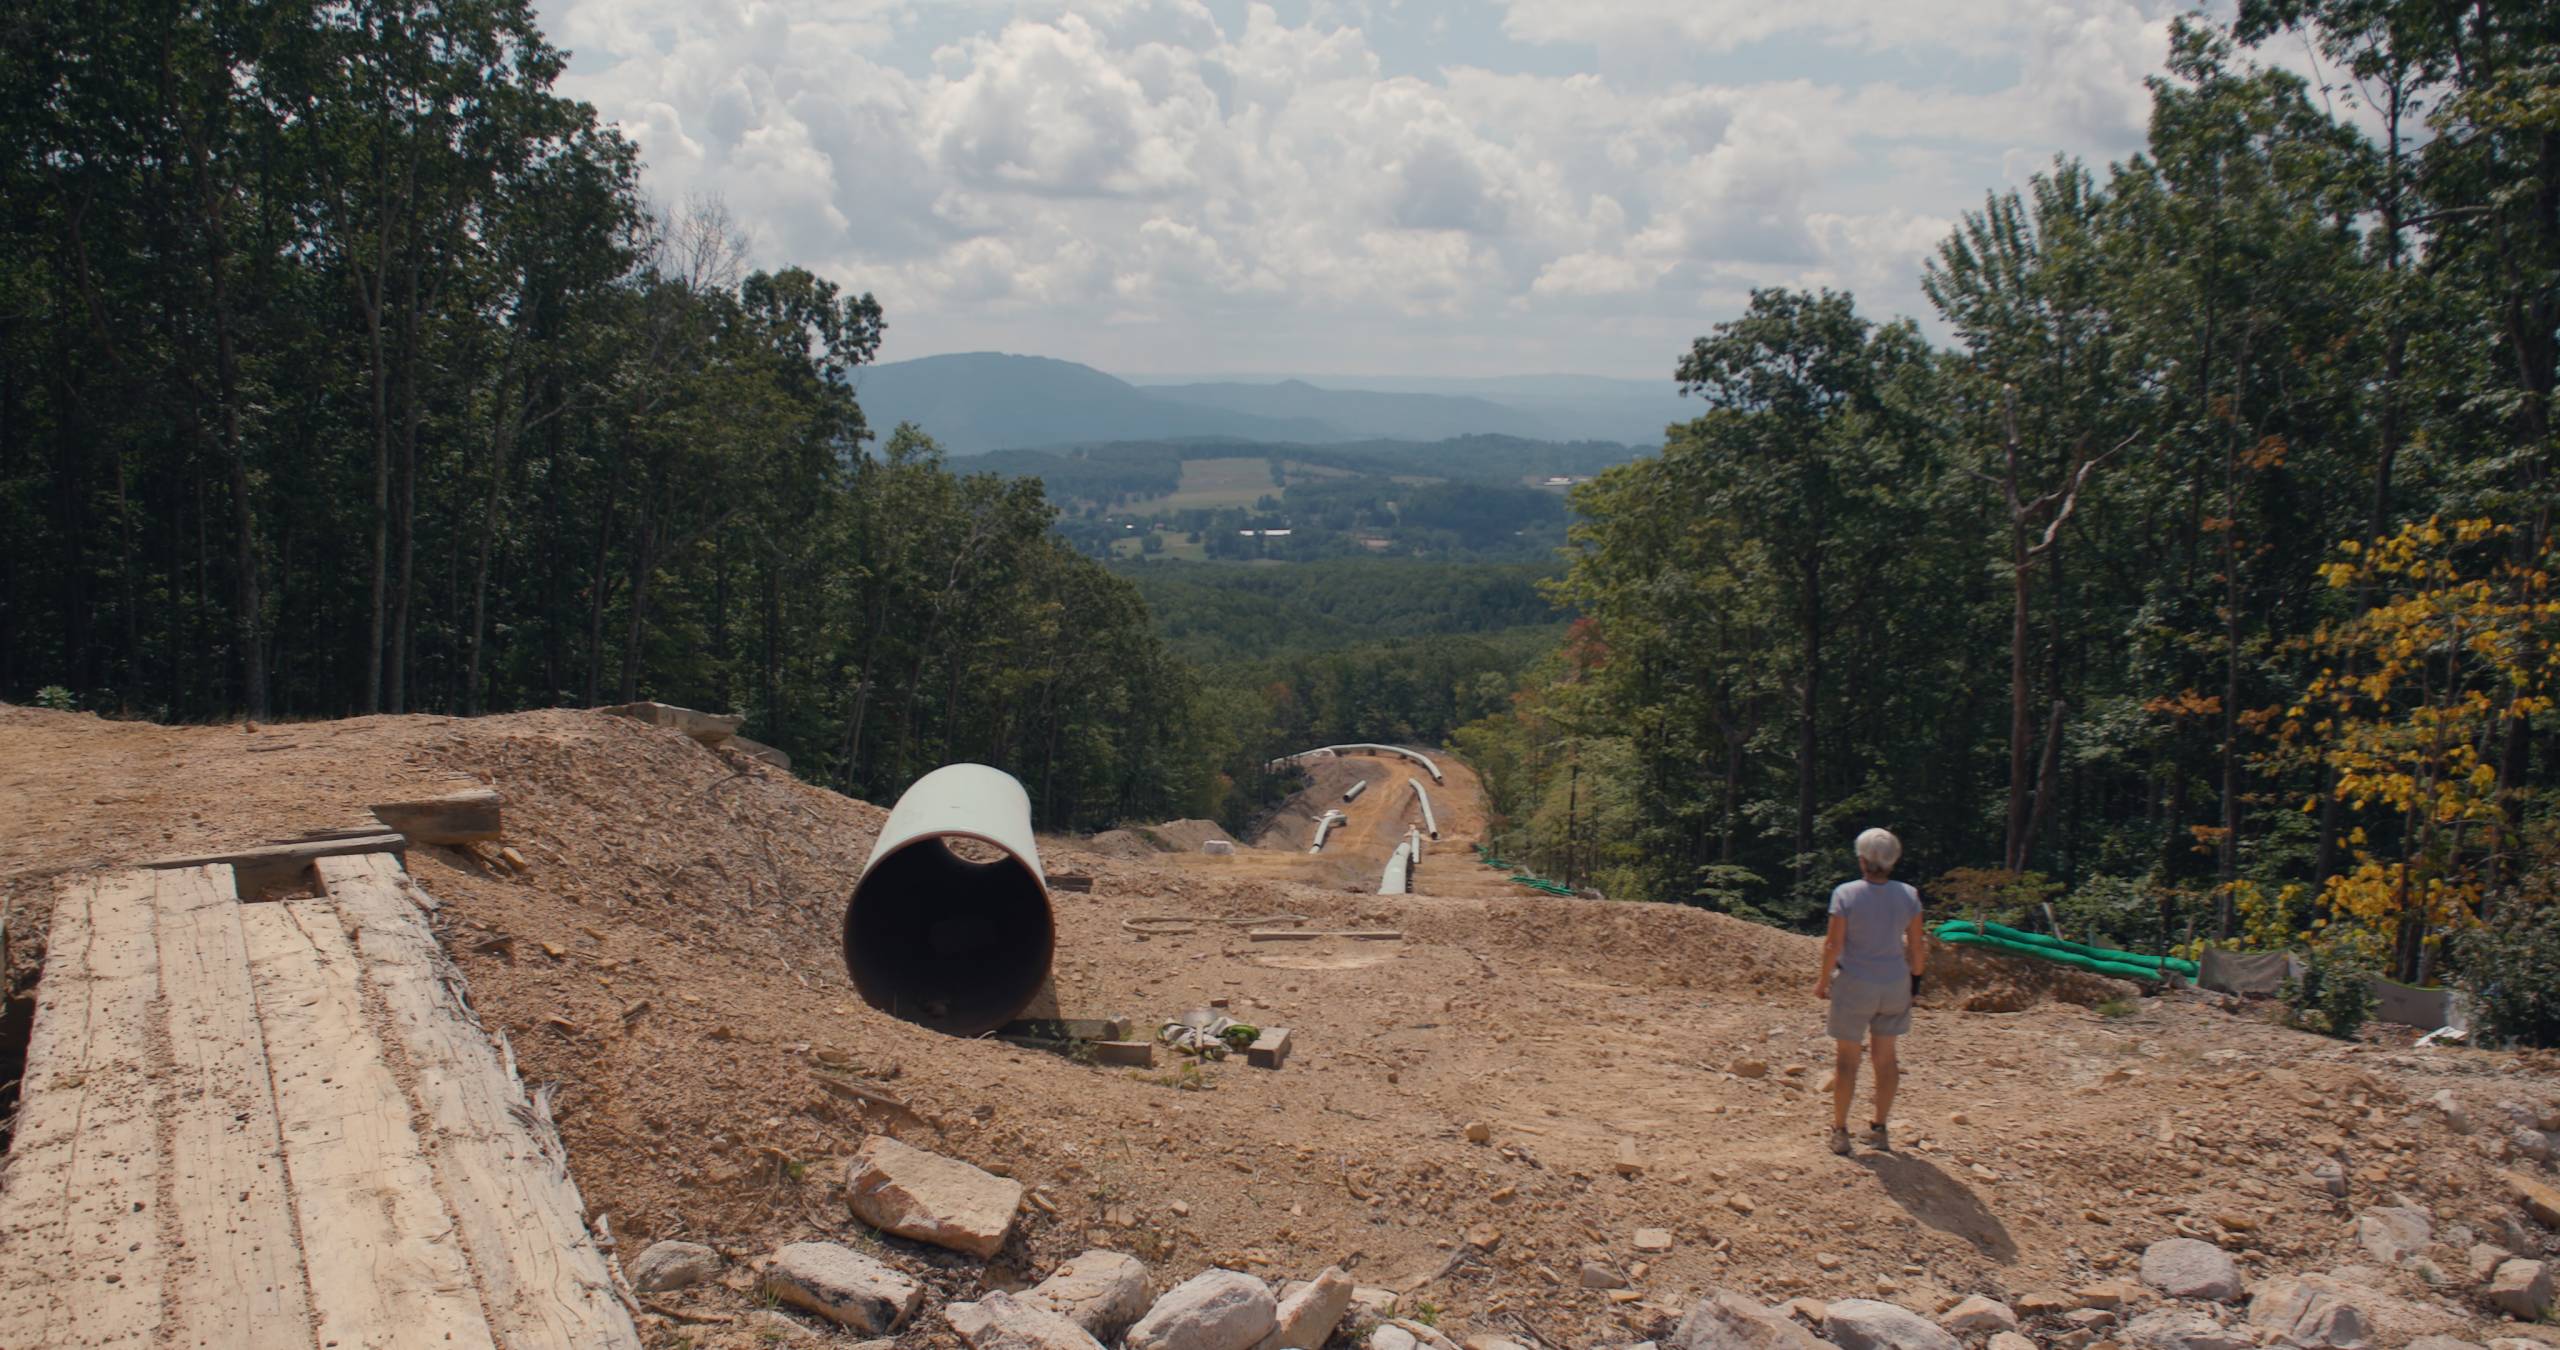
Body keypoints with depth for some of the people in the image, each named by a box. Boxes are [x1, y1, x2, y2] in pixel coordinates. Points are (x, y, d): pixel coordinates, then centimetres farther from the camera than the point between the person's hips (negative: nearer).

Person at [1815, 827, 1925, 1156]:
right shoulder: (1908, 895, -4)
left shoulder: (1846, 894, -13)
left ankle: (1840, 1132, 12)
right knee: (1885, 1057, 16)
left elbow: (1834, 944, -12)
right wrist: (1915, 979, 16)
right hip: (1895, 985, 3)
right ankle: (1879, 1129, 22)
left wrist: (1823, 981, 0)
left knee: (1846, 1059, 7)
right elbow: (1917, 946, 1)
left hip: (1854, 985, -3)